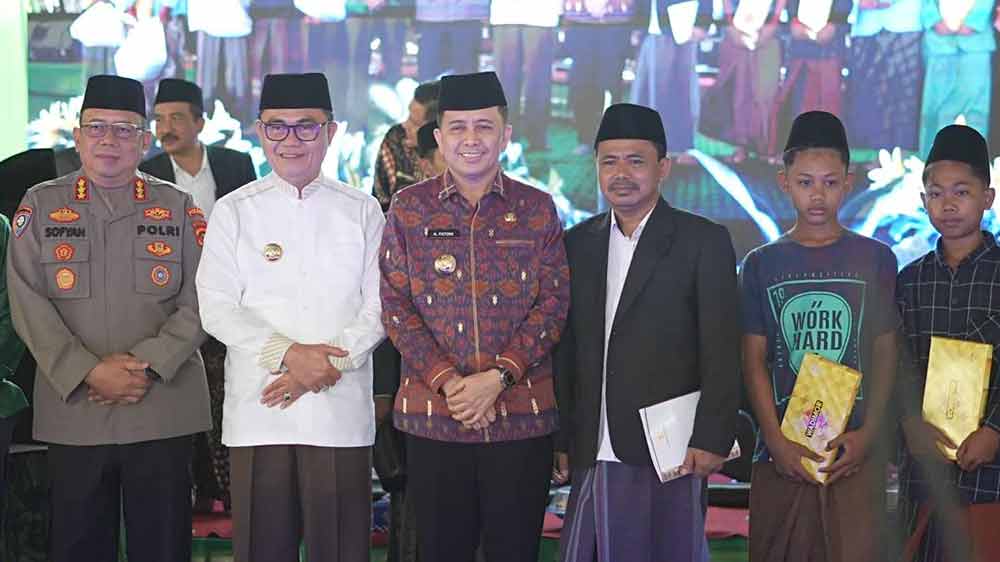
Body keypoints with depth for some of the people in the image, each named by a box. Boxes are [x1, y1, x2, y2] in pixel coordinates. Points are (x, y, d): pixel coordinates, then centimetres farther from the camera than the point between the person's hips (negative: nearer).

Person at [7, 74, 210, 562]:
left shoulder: (179, 208, 8)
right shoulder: (40, 205, 7)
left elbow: (199, 303, 1)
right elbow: (29, 305, -2)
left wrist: (148, 363, -13)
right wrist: (89, 372, -13)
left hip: (163, 408, 0)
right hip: (72, 411, 0)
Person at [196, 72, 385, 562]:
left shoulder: (362, 211, 8)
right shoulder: (234, 212, 6)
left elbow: (379, 307, 3)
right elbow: (216, 309, -2)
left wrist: (330, 362, -11)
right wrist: (288, 353, -14)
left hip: (341, 409, 0)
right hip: (257, 410, 0)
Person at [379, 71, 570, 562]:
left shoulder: (537, 209, 6)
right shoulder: (408, 208, 5)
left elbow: (554, 302, 1)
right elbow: (395, 305, 1)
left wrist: (497, 377, -12)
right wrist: (447, 382, -10)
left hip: (522, 413, 0)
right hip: (433, 413, 0)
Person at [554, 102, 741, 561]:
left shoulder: (704, 242, 0)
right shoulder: (578, 244, 12)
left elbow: (722, 351, -5)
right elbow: (566, 348, 13)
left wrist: (711, 438, -11)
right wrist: (561, 438, 9)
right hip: (596, 454, 4)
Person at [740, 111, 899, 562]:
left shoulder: (875, 259, 6)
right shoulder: (762, 263, 7)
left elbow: (885, 354, 6)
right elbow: (754, 360, 4)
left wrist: (869, 434, -7)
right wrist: (776, 440, -7)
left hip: (856, 450, -1)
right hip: (781, 451, 1)